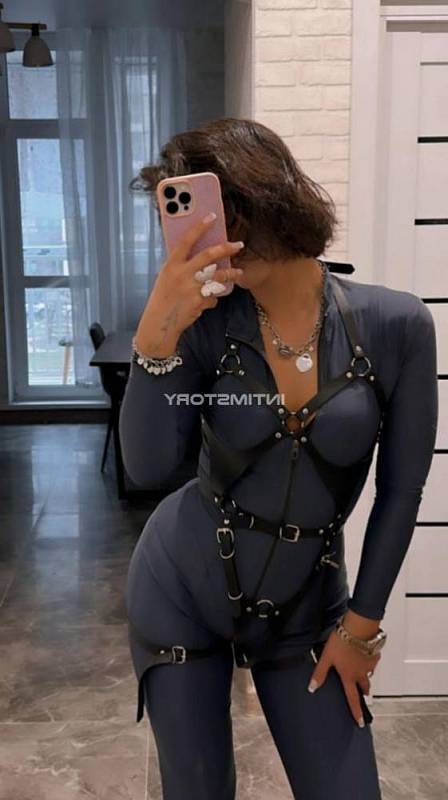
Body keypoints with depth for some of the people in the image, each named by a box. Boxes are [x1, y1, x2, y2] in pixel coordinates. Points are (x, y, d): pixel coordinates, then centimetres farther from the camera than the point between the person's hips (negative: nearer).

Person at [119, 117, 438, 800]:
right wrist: (156, 333, -32)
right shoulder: (205, 323, -12)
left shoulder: (396, 324, -14)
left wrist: (361, 622, -1)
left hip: (305, 605, 0)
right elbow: (150, 468, -22)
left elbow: (400, 491, -6)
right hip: (180, 592, 0)